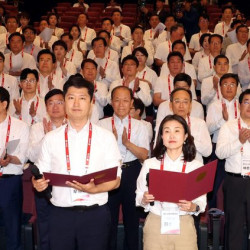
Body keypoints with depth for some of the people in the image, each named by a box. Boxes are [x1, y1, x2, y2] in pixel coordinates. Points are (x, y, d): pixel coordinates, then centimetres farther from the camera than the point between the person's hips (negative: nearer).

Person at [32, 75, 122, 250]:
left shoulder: (106, 137, 2)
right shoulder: (51, 138, 7)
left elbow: (115, 181, 0)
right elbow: (42, 176, 10)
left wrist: (94, 189, -19)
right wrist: (38, 183, -13)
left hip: (95, 214, -1)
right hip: (60, 214, 1)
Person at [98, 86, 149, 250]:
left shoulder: (140, 126, 5)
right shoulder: (102, 124, 3)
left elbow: (144, 155, -6)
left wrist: (127, 143, -19)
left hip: (132, 173, 1)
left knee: (132, 215, 12)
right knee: (109, 216, 8)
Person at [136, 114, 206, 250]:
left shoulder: (196, 166, -1)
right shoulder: (149, 164, 1)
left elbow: (202, 201, 2)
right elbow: (139, 198, 6)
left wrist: (193, 207, -18)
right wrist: (145, 199, -15)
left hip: (184, 225, 0)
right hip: (155, 224, 1)